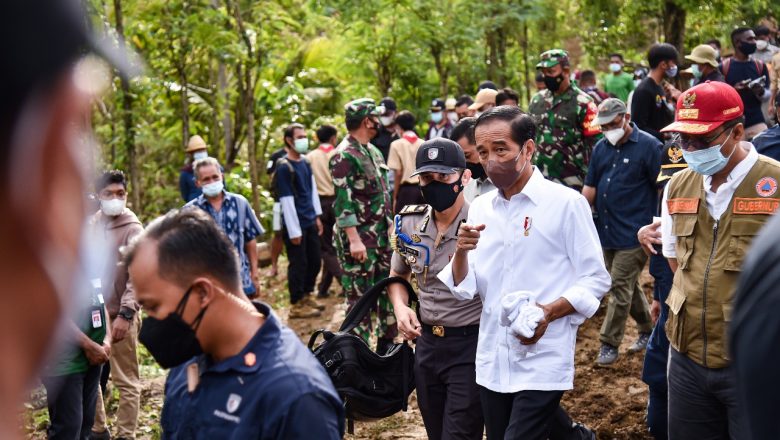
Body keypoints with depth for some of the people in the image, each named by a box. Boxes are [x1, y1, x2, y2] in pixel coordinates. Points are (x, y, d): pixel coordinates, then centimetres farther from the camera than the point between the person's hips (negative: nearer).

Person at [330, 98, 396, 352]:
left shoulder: (373, 151, 14)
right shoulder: (344, 156, -14)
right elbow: (344, 202, -20)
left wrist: (390, 225, 19)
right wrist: (354, 240, -24)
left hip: (381, 234, 9)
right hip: (359, 237, -9)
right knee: (359, 296, -3)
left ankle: (386, 344, 24)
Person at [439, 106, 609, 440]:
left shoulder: (566, 203, -7)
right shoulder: (480, 208, 7)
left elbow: (596, 280, -6)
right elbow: (464, 289, 6)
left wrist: (549, 312, -21)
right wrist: (461, 252, -13)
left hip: (543, 362, -5)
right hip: (492, 362, 5)